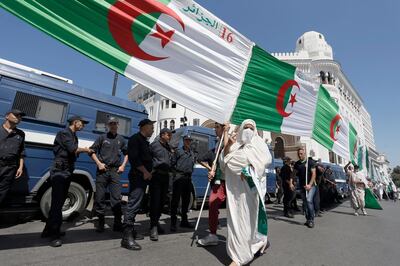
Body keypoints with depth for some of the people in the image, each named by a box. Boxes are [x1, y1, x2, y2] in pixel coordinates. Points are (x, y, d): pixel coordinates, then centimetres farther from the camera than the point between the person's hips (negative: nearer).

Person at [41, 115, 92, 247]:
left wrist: (83, 150, -5)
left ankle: (49, 230, 23)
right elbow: (72, 149, -19)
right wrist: (85, 149, -4)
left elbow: (74, 152, 12)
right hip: (59, 171, -9)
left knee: (59, 201, 13)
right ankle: (54, 234, -5)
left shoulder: (73, 136, 18)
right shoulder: (64, 133, -9)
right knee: (57, 202, -9)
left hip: (67, 172, 9)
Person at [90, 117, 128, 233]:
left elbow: (127, 153, 21)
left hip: (115, 171, 1)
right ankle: (100, 222, 18)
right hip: (102, 170, -1)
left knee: (116, 198, -1)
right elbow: (92, 151, 5)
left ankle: (117, 223, 6)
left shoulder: (121, 139, 13)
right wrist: (99, 163, -7)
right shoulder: (102, 137, 5)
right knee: (100, 197, 4)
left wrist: (123, 165, 8)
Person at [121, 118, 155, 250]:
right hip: (137, 176, -10)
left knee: (136, 204, 15)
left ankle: (131, 231, 25)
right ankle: (127, 237, -10)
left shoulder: (145, 141, 20)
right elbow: (134, 158, -20)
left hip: (143, 177, 10)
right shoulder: (135, 139, -9)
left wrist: (148, 173, 10)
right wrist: (145, 172, -17)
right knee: (133, 204, -12)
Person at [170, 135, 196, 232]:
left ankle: (184, 221, 25)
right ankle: (173, 222, 0)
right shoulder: (178, 151, 1)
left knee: (186, 200, 12)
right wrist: (174, 172, -10)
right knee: (175, 199, -4)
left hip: (188, 178, 6)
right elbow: (173, 163, -2)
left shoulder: (192, 153, 18)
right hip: (179, 177, -6)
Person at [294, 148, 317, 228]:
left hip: (311, 185, -5)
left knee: (309, 200, -18)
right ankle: (308, 220, 20)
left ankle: (311, 220, -7)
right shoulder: (297, 164, 8)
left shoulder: (310, 162, -4)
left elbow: (314, 174, -8)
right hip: (302, 186, 5)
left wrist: (310, 185, -17)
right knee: (305, 204, 9)